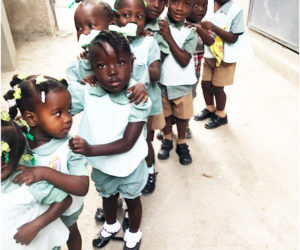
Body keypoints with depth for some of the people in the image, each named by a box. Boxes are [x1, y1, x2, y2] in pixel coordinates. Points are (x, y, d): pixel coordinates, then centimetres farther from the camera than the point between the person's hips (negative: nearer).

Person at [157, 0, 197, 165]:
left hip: (181, 84, 0)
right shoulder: (157, 26, -9)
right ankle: (167, 140, 43)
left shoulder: (190, 33, -10)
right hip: (161, 82, 1)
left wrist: (168, 37, -24)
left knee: (182, 115, 14)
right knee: (164, 113, 19)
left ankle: (181, 144, 37)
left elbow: (184, 60, -20)